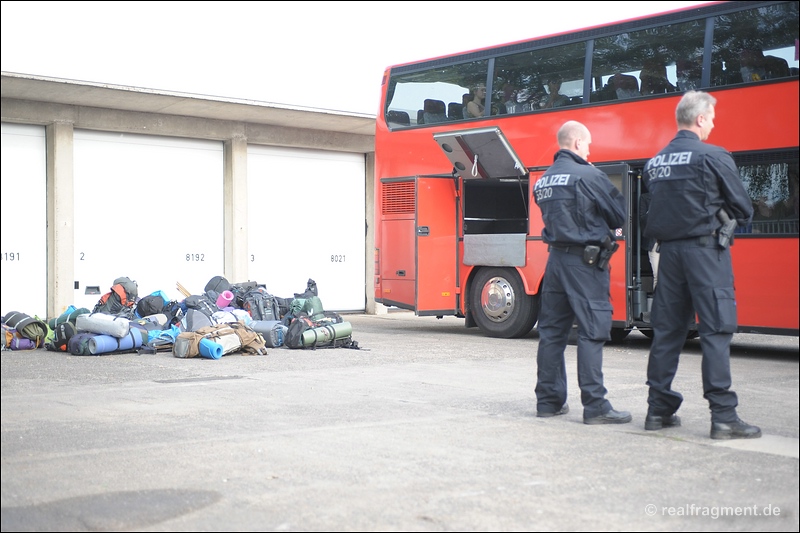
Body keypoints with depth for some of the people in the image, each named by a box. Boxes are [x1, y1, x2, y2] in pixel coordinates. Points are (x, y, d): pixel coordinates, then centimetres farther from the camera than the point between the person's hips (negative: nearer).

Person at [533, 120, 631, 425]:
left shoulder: (543, 180, 11)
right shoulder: (589, 176, -11)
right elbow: (619, 216, -4)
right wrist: (604, 228, 14)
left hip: (555, 259, 8)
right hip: (584, 261, -7)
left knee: (552, 331, 11)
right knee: (592, 332, -5)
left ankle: (548, 400, 17)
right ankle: (595, 406, -5)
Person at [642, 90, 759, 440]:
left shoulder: (655, 162, 11)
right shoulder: (713, 157, -8)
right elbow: (743, 208, -3)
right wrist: (731, 225, 15)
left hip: (669, 250, 7)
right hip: (704, 250, -6)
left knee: (667, 330, 11)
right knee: (716, 331, -5)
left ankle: (659, 410, 15)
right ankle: (723, 417, -6)